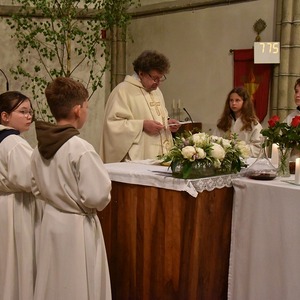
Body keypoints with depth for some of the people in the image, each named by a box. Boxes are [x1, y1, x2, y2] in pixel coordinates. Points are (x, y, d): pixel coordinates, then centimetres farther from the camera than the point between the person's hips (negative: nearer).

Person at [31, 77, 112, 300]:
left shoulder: (40, 148, 0)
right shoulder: (81, 149, -22)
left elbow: (37, 189, 11)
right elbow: (97, 197, -21)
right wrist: (102, 200, -1)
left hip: (51, 221, 7)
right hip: (77, 226, -7)